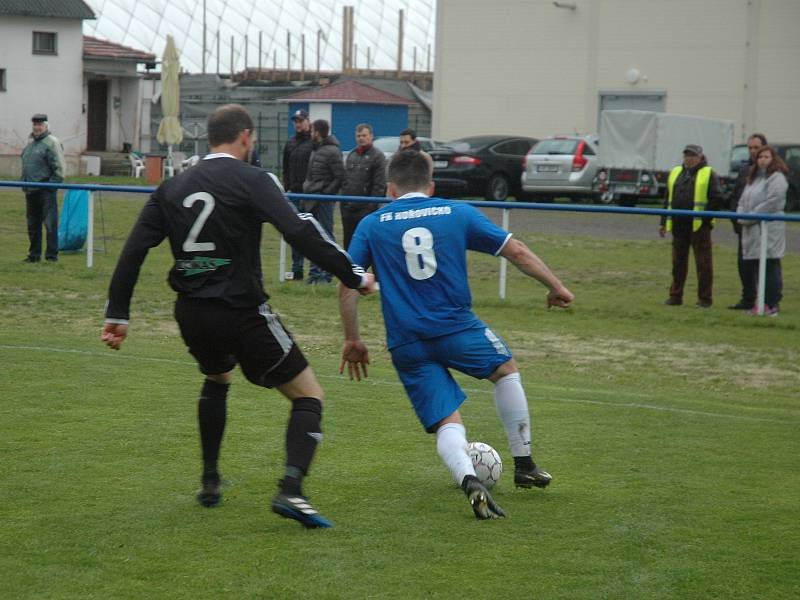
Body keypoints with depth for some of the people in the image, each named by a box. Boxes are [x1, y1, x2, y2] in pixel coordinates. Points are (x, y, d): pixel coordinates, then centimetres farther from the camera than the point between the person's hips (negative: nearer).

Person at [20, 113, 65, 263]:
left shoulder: (52, 143, -7)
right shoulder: (30, 143, 18)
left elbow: (59, 168, -12)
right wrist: (24, 183, 17)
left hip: (46, 191, -8)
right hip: (31, 191, 8)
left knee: (50, 223, -5)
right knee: (33, 224, 12)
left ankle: (52, 255, -1)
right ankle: (34, 254, 20)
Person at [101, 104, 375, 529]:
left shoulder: (173, 188, 10)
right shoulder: (251, 180, -8)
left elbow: (134, 251, 7)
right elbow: (301, 233, -19)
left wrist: (117, 314, 12)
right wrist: (354, 276, -14)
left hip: (190, 314, 6)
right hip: (240, 313, -6)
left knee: (216, 379, 36)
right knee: (309, 397, 2)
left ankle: (209, 482, 36)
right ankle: (291, 490, -19)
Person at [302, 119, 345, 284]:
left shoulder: (332, 151, -12)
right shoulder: (316, 150, 15)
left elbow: (340, 178, -16)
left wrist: (326, 193, -17)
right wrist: (307, 191, 11)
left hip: (323, 201, -9)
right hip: (312, 200, 9)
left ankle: (326, 273, 0)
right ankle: (314, 271, 19)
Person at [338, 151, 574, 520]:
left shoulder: (371, 225, 6)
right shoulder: (458, 213, 5)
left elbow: (348, 284, 0)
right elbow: (517, 252, 8)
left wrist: (352, 340, 9)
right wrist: (555, 287, 20)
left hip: (406, 345, 1)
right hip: (458, 329, 0)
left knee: (447, 424, 6)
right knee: (506, 371, 28)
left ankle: (469, 480, -26)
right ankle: (524, 466, 32)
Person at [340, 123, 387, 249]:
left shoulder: (377, 156, -5)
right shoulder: (351, 155, 17)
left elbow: (379, 184, -10)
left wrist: (372, 204, -15)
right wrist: (343, 198, 11)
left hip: (366, 208, -7)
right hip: (348, 207, 7)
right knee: (348, 240, 12)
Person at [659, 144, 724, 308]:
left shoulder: (708, 174, -1)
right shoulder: (675, 173, 16)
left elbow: (717, 199, -7)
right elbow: (668, 199, 18)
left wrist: (705, 218, -14)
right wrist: (664, 222, 12)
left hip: (699, 226, -5)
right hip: (679, 225, 5)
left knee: (703, 263, 0)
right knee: (678, 262, 11)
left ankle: (704, 299, 5)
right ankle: (676, 296, 19)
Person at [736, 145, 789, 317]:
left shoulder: (776, 178, -5)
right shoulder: (753, 178, 23)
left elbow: (771, 203, -15)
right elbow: (743, 201, 24)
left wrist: (749, 217, -13)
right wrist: (740, 216, 3)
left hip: (770, 229, -9)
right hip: (752, 231, 9)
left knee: (770, 266, -9)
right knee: (751, 267, 8)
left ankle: (772, 304, -6)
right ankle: (761, 302, 16)